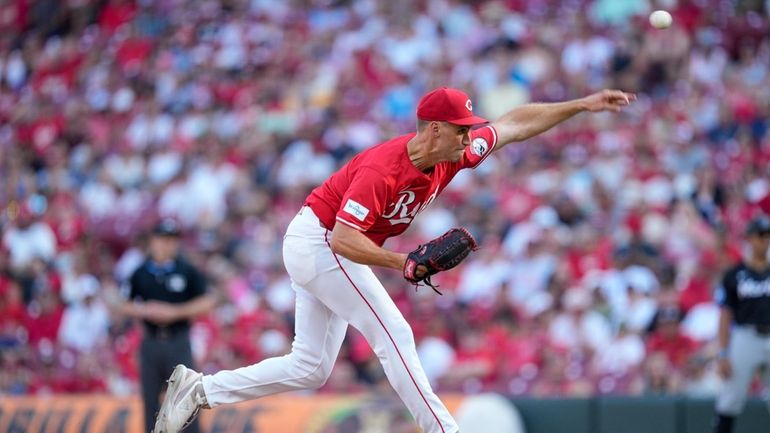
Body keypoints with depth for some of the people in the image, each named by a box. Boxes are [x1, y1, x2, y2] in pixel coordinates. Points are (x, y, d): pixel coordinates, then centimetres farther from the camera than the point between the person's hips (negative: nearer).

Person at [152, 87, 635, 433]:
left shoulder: (450, 156, -4)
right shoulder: (382, 169, -29)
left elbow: (516, 123, 4)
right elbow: (344, 239, -33)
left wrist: (582, 105, 0)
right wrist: (401, 262, -42)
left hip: (323, 250, 9)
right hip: (318, 241, -9)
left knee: (311, 368, 8)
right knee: (394, 335, -13)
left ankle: (200, 389, 10)